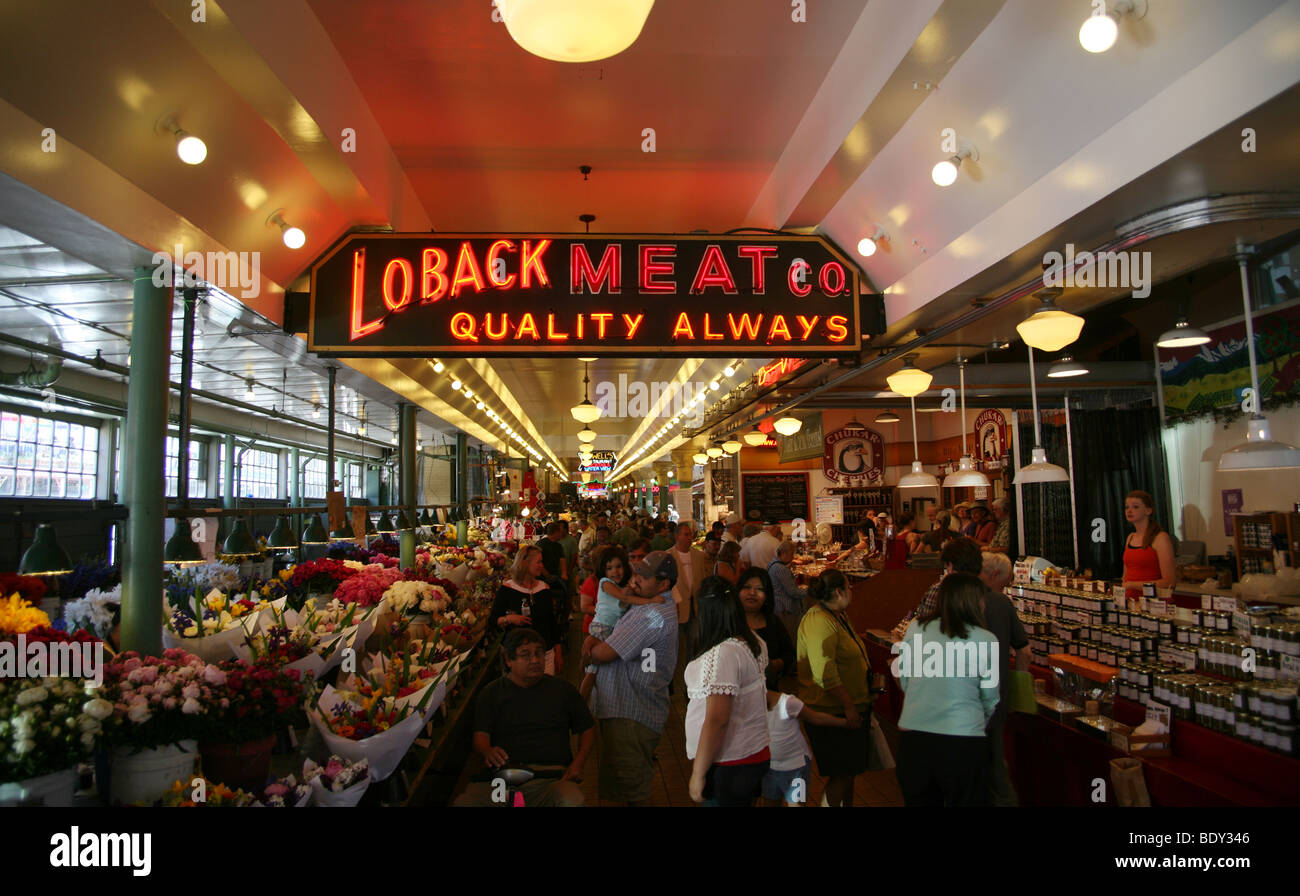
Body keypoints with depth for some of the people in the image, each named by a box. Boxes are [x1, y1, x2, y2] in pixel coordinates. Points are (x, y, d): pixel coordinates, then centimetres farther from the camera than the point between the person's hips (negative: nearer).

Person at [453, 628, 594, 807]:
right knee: (463, 802, -30)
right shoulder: (491, 693, 13)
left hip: (551, 777, 0)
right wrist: (488, 752, -22)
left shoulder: (562, 689, 14)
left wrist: (578, 763, 1)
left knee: (571, 800, -36)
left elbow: (587, 730, 19)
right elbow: (480, 735, 3)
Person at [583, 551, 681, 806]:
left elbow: (603, 654, -23)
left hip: (630, 715, -11)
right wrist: (593, 638, -5)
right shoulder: (648, 607, 14)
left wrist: (590, 652, -1)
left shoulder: (653, 615, -22)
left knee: (629, 791, -2)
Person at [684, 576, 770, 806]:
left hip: (728, 765, -8)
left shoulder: (720, 655, -25)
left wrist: (698, 774, -17)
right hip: (755, 754, 8)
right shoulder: (754, 643, 1)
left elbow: (716, 720, -25)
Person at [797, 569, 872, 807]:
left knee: (849, 769, 19)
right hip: (834, 712, -10)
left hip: (850, 708, 10)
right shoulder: (818, 621, -22)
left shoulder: (836, 616, 13)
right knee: (841, 774, 0)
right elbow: (825, 673, -28)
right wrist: (848, 706, -24)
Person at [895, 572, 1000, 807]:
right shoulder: (986, 641, -8)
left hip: (912, 735, 3)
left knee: (918, 800, 20)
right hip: (962, 741, -3)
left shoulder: (915, 629, -1)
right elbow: (990, 699, 4)